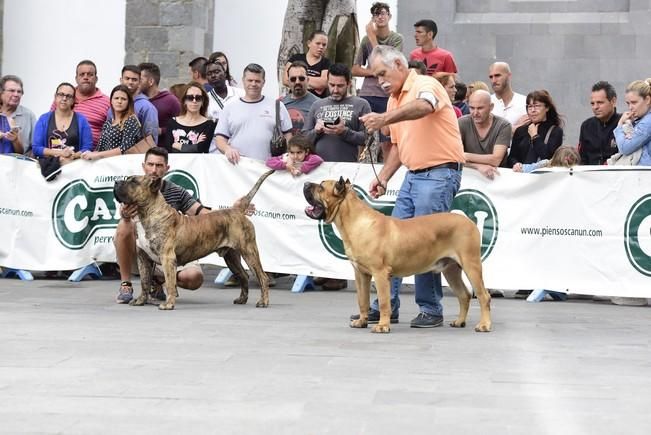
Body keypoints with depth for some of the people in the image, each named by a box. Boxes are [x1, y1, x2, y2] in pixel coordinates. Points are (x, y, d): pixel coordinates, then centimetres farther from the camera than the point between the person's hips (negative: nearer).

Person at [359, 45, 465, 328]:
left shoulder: (424, 84, -10)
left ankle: (431, 310, 4)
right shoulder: (394, 100, 17)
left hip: (439, 174, -9)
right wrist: (383, 177, 10)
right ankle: (386, 306, 14)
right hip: (413, 174, 9)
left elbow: (423, 107, -35)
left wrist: (385, 119, -47)